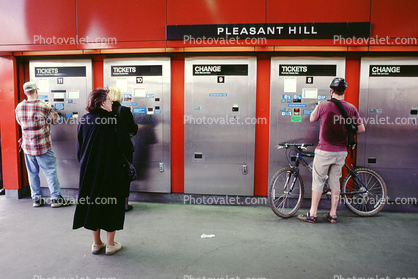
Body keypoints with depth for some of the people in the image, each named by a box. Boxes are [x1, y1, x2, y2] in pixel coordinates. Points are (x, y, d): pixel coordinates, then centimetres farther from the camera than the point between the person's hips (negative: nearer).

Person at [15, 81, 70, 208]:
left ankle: (36, 198, 21)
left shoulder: (19, 107, -1)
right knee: (50, 172, 3)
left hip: (27, 146, 4)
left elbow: (20, 122, 15)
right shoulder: (44, 107, -16)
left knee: (32, 173, 14)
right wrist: (50, 109, 12)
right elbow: (56, 120, -3)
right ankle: (56, 198, 7)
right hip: (43, 146, -4)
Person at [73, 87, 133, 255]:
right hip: (111, 170, -4)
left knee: (92, 203, 15)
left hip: (89, 170, 5)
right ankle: (111, 244, 18)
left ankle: (96, 244, 26)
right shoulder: (113, 120, -15)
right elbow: (125, 146, -16)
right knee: (111, 204, 9)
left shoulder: (84, 120, 0)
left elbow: (79, 148, 7)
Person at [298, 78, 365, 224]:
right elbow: (361, 129, 2)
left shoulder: (324, 106, -10)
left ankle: (312, 214, 11)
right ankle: (333, 214, 22)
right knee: (335, 181, 14)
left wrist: (317, 106, 24)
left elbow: (312, 119, 7)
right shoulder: (351, 108, -1)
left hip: (324, 150, -4)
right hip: (341, 151, 4)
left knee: (318, 181, 5)